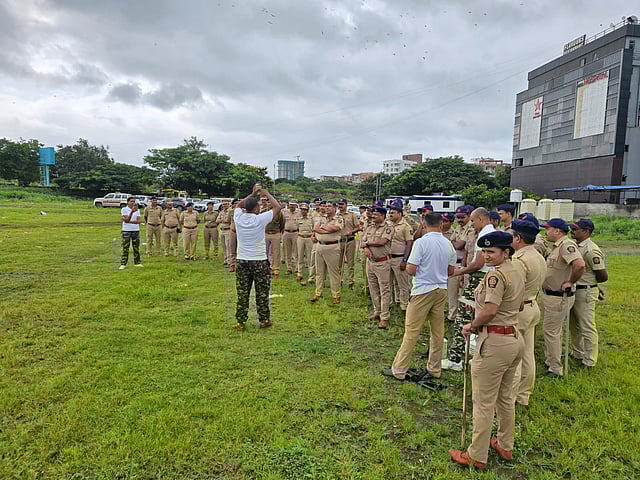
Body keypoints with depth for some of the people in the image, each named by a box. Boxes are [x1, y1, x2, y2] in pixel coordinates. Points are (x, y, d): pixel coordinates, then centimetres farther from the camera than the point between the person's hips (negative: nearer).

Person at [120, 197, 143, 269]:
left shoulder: (137, 210, 8)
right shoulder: (124, 209, -3)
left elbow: (138, 221, -3)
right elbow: (127, 220, -15)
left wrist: (129, 221, -16)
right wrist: (132, 211, -25)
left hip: (136, 230, 3)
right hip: (126, 231, -3)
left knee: (136, 248, 7)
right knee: (125, 248, -3)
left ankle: (137, 262, 16)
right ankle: (123, 264, 2)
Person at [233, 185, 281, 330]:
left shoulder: (238, 218, -3)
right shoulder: (260, 219, -14)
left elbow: (238, 205, 20)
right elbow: (277, 207, -1)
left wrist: (252, 194, 22)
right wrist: (266, 193, 10)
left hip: (242, 260, 4)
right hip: (259, 261, -3)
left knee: (242, 292, 7)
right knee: (262, 292, 8)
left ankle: (240, 322, 12)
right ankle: (264, 320, 18)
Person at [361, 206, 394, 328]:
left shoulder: (388, 228, -8)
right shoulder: (370, 227, 13)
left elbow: (382, 241, -21)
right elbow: (362, 242, 9)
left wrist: (367, 242, -9)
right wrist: (365, 248, -14)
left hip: (382, 262, -7)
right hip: (370, 261, 7)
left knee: (384, 290, -2)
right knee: (373, 289, 14)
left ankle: (384, 317, 1)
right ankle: (377, 312, 27)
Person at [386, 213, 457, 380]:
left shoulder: (421, 242, -14)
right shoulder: (448, 244, 2)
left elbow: (410, 270, -16)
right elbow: (451, 271, 10)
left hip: (423, 291, -5)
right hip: (441, 290, 5)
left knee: (411, 331, 0)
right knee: (438, 331, 14)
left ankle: (399, 369, 7)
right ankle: (434, 369, 24)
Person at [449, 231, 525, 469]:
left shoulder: (496, 274, -19)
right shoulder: (517, 273, 10)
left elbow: (490, 311, -27)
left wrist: (471, 326, -11)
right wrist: (479, 306, 18)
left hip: (494, 341, -10)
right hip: (515, 339, 10)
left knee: (484, 402, 3)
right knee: (505, 397, 23)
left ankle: (477, 456, 15)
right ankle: (505, 446, 38)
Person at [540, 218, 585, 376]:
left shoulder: (567, 245, -22)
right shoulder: (557, 246, 11)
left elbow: (580, 264, -37)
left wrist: (570, 282, -24)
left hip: (559, 297, -11)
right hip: (552, 295, 11)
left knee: (551, 331, -4)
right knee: (554, 330, 20)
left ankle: (555, 369, 5)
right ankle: (549, 362, 35)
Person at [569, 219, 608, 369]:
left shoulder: (591, 250, -20)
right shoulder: (575, 246, 8)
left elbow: (603, 276, -18)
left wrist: (588, 282, -3)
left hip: (585, 293, -10)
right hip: (573, 291, 10)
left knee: (587, 327, 0)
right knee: (574, 326, 21)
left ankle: (589, 361, 12)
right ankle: (577, 354, 37)